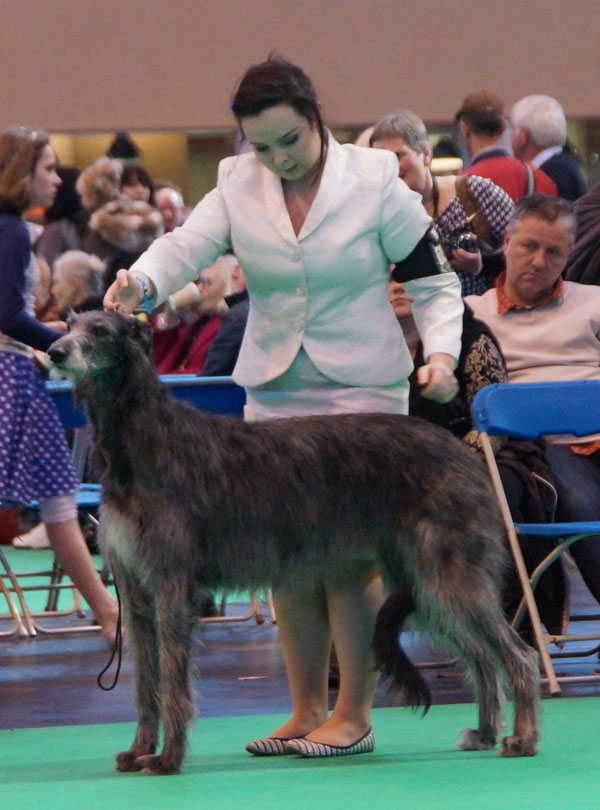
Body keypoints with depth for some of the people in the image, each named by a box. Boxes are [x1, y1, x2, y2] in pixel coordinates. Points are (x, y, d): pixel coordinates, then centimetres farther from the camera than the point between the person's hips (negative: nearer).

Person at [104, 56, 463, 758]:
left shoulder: (374, 182, -5)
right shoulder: (236, 185, 3)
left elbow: (434, 281, -1)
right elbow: (188, 244, -13)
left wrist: (441, 351, -17)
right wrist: (141, 279, -35)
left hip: (361, 385, -4)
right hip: (273, 388, 4)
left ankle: (353, 715, -2)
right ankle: (306, 712, 12)